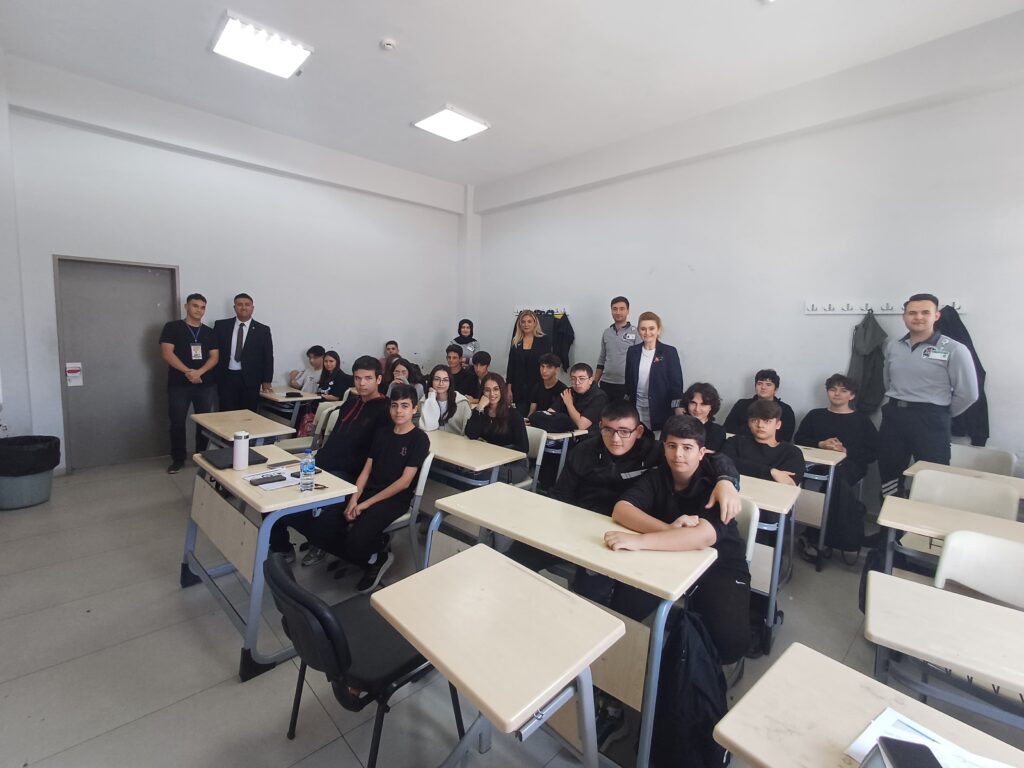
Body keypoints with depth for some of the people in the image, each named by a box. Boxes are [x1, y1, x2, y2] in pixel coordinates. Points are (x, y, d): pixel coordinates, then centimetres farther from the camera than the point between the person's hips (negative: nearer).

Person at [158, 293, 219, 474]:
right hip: (179, 384, -2)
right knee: (177, 423, 4)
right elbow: (167, 353, -8)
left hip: (205, 384, 3)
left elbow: (214, 357, 3)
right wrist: (188, 372, -16)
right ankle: (178, 459, 16)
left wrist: (198, 372, -14)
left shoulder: (209, 332, 10)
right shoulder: (172, 327, 1)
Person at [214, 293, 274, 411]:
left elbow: (268, 357, 3)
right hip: (226, 377, 1)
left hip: (250, 379, -1)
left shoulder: (263, 330, 3)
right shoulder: (221, 325, 7)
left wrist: (267, 381, -2)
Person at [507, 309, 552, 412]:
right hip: (519, 387, 2)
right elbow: (510, 366, 6)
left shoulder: (544, 340, 0)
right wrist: (509, 388, 1)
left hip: (538, 385, -2)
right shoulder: (515, 342, 7)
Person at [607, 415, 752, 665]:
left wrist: (638, 541, -46)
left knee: (731, 641, -26)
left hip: (719, 567, -3)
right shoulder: (657, 477, -6)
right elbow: (621, 510, -19)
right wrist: (669, 530, -36)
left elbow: (704, 535, -37)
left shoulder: (715, 482, -19)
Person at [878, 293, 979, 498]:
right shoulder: (893, 347, 8)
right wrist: (897, 405, 15)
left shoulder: (954, 350, -7)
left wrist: (940, 415, 3)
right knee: (888, 474, 12)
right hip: (893, 416, 5)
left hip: (930, 421, -5)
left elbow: (968, 393, -6)